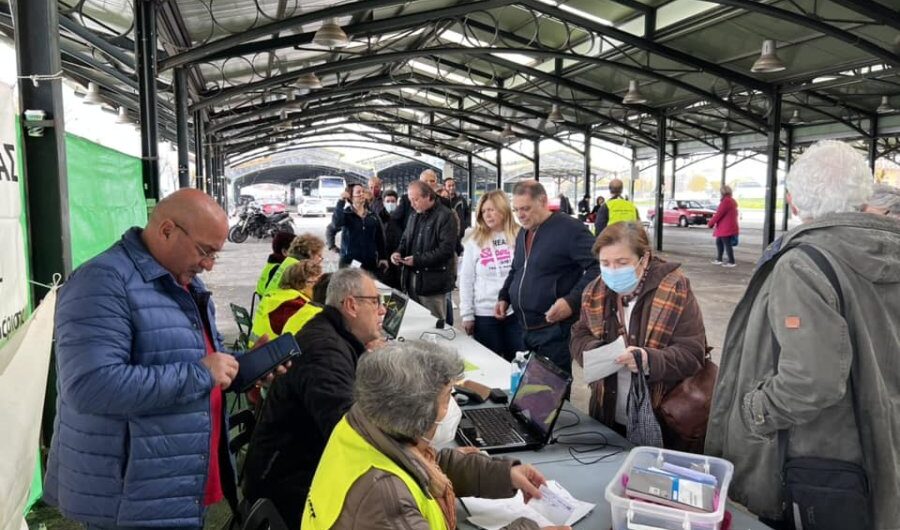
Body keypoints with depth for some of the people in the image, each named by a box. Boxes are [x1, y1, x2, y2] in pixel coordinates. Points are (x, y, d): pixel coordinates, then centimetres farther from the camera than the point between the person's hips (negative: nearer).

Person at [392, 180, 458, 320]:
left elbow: (446, 249, -19)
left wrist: (418, 260, -21)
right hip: (412, 279, 8)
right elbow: (405, 240, 26)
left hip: (432, 281, -7)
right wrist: (399, 252, 2)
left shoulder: (446, 216, -11)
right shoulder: (414, 216, 16)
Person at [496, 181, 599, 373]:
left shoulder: (570, 228, -13)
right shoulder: (523, 233, 15)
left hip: (555, 331, -8)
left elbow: (598, 267, -19)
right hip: (524, 330, 8)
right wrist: (504, 297, 14)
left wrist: (572, 301, -27)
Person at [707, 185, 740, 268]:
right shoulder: (732, 201, 15)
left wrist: (710, 223, -9)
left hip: (725, 228, -10)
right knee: (719, 242, 18)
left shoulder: (726, 201, -17)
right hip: (730, 227, 10)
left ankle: (731, 262, -2)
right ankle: (719, 259, 25)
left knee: (727, 244, -5)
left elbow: (719, 214, -19)